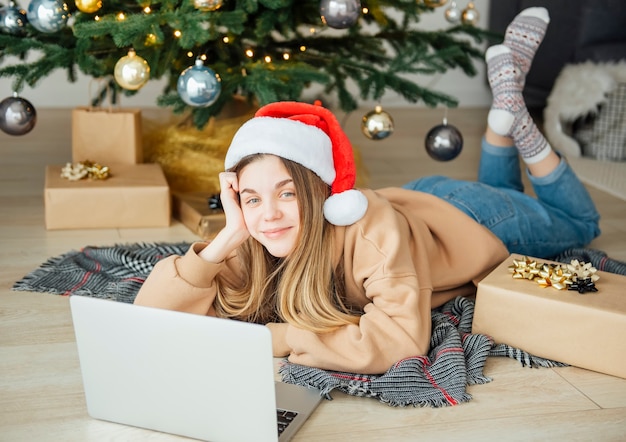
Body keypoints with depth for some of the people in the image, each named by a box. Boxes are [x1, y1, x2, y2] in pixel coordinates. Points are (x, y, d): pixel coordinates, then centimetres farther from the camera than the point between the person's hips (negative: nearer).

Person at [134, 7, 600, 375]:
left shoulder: (370, 223, -46)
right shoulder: (250, 248, -31)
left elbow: (400, 340, -52)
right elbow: (149, 313, -34)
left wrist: (275, 336, -47)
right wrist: (228, 236, -46)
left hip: (460, 216, -4)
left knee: (579, 223, 26)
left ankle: (516, 122, 24)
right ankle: (507, 106, 35)